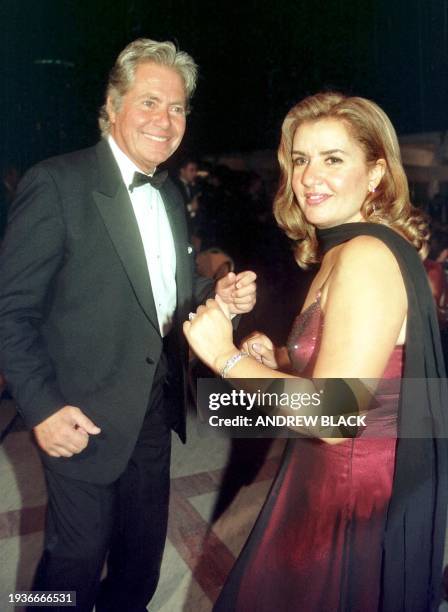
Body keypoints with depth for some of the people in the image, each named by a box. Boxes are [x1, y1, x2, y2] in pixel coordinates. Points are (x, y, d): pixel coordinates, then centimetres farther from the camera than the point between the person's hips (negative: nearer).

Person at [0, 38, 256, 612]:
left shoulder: (171, 196, 8)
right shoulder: (57, 183, -14)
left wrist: (218, 296, -5)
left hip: (156, 409, 7)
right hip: (83, 416, -6)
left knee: (143, 547, 23)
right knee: (77, 554, 11)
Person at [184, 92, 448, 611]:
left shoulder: (366, 256, -25)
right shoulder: (340, 251, 6)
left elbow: (334, 416, -29)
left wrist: (228, 357, -20)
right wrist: (280, 360, -1)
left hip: (356, 503, -9)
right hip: (326, 479, 9)